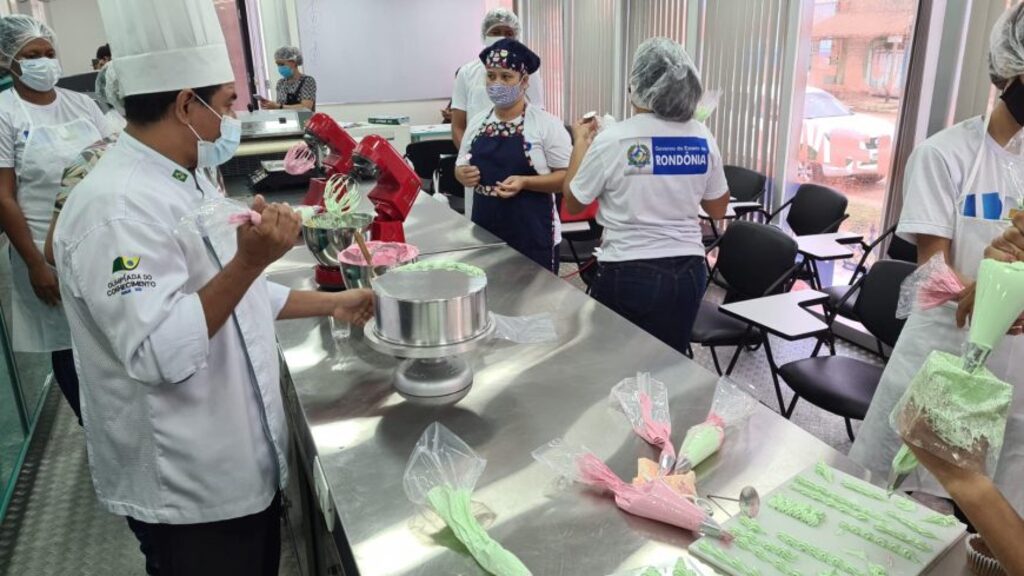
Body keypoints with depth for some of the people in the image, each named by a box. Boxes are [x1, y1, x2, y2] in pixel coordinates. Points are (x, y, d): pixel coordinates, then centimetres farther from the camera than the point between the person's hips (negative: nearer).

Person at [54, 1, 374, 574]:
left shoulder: (187, 181, 7)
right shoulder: (116, 206, -25)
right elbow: (159, 352, -31)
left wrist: (332, 303, 12)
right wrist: (249, 261, -38)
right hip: (185, 485, -9)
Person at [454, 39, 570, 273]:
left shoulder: (546, 124, -8)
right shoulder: (477, 122, 8)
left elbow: (566, 176, -9)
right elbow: (461, 166, 18)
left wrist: (524, 182, -22)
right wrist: (464, 175, -5)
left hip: (531, 234, -4)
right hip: (484, 231, 5)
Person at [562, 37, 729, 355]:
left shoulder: (613, 139, -12)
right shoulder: (702, 137, -1)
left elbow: (572, 203, 1)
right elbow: (718, 209, 11)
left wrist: (581, 142, 12)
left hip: (628, 274, -3)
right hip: (688, 272, 4)